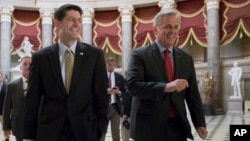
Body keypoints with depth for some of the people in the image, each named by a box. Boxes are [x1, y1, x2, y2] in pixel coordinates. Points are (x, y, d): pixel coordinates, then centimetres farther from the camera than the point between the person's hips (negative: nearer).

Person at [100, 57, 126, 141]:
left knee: (116, 132, 4)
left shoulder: (120, 77, 9)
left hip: (115, 107, 2)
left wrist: (119, 92, -13)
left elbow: (124, 93, 7)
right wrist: (105, 91, -18)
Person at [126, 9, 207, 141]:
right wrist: (166, 87, -28)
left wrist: (199, 123, 5)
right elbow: (133, 86, -17)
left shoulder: (186, 58, 9)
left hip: (178, 126, 4)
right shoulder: (140, 55, -5)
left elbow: (192, 94, 11)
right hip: (148, 127, -4)